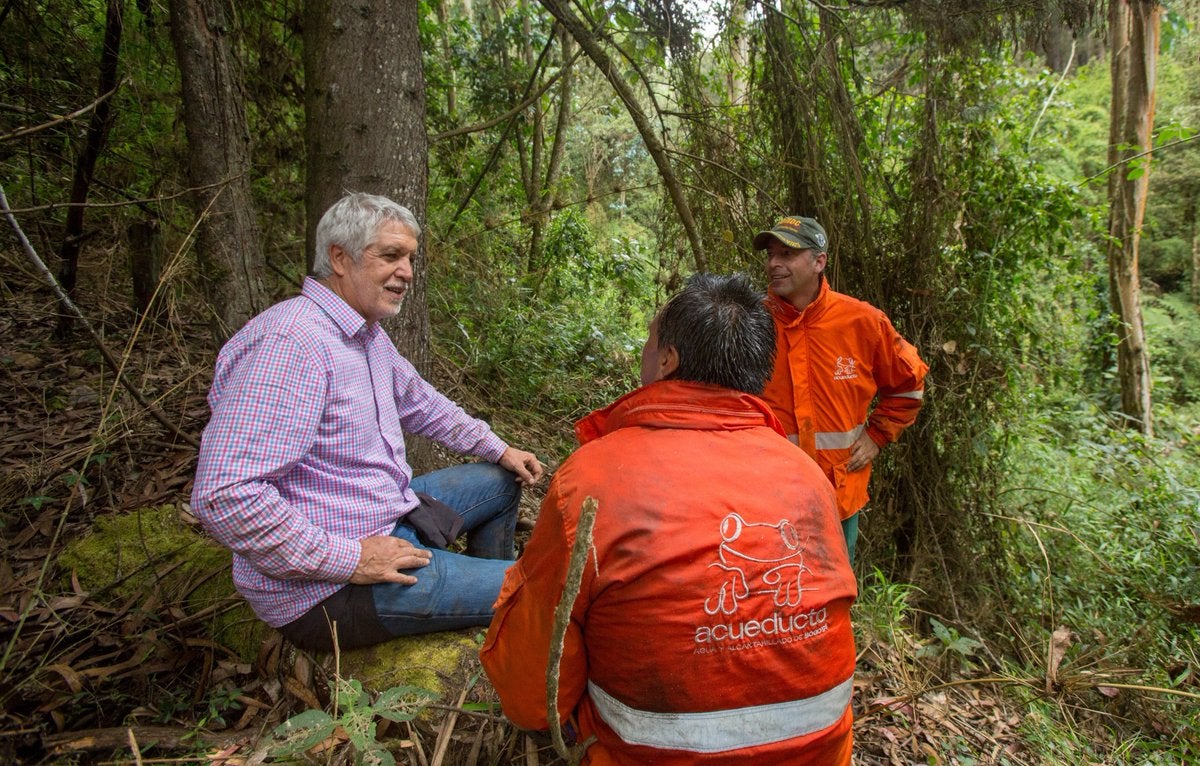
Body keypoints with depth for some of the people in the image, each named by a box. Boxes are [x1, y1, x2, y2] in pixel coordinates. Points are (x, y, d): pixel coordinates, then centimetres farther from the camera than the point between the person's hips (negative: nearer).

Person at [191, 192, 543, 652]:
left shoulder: (366, 332, 7)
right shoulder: (292, 342, -27)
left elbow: (419, 403, 23)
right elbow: (223, 495, -33)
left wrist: (498, 450, 18)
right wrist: (346, 559, -27)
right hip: (326, 589, -10)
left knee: (501, 481, 23)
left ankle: (490, 601, 39)